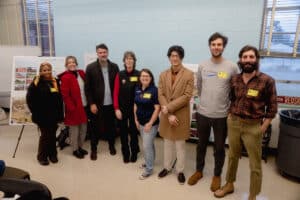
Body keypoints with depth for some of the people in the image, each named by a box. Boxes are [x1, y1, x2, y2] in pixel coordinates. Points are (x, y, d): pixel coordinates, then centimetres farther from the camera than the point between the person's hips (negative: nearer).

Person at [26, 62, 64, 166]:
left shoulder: (55, 81, 7)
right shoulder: (36, 83, -5)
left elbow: (60, 97, 10)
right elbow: (29, 99, -7)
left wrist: (60, 113, 6)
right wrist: (35, 112, -9)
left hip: (54, 114, 4)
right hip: (42, 114, -3)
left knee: (52, 135, 10)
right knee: (45, 135, 2)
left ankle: (52, 154, 26)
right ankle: (42, 156, 20)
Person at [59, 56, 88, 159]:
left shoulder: (81, 73, 7)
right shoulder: (65, 77, -12)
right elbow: (65, 95, -16)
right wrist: (72, 107, -18)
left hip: (84, 106, 6)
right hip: (74, 108, -6)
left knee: (83, 129, 16)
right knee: (74, 130, 8)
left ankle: (80, 147, 34)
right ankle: (75, 150, 24)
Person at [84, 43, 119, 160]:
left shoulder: (114, 67, 2)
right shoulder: (91, 68, -5)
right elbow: (87, 88, -6)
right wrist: (91, 104, -10)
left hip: (111, 104, 2)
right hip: (97, 104, -2)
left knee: (111, 126, 15)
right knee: (95, 128, 9)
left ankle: (111, 146, 35)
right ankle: (93, 150, 26)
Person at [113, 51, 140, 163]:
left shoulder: (139, 75, -5)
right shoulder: (120, 75, -1)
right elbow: (116, 93, -2)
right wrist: (116, 108, -8)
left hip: (134, 108, -1)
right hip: (122, 108, 1)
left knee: (133, 131, 11)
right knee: (123, 131, 10)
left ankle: (134, 153, 29)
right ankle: (125, 154, 27)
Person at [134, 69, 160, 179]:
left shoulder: (154, 90, -15)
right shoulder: (137, 89, 3)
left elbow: (157, 108, -17)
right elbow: (136, 105, 11)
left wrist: (150, 123, -17)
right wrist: (136, 119, 7)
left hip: (151, 123, -5)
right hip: (141, 122, 6)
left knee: (146, 146, 0)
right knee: (149, 144, 21)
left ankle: (149, 169, 17)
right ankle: (150, 161, 41)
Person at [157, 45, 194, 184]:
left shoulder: (189, 74, -8)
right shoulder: (163, 75, 3)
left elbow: (187, 96, -14)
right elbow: (161, 96, -3)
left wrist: (169, 107, -19)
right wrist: (169, 114, -14)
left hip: (181, 115, -3)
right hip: (166, 115, 3)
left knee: (180, 145, 11)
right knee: (167, 143, 17)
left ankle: (180, 171, 28)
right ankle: (167, 167, 35)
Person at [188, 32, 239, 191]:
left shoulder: (232, 67, -8)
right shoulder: (202, 66, -1)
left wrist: (229, 107, 5)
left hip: (222, 115, -2)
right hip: (202, 113, 2)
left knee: (219, 148, 14)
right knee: (201, 145, 17)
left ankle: (217, 175, 35)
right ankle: (199, 171, 38)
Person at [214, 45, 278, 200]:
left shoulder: (267, 81, -12)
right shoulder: (234, 79, 1)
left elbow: (272, 108, -7)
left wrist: (262, 129, -8)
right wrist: (230, 116, 6)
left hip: (253, 126, -4)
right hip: (234, 123, 4)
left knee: (255, 165, 9)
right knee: (232, 156, 20)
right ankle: (229, 185, 41)